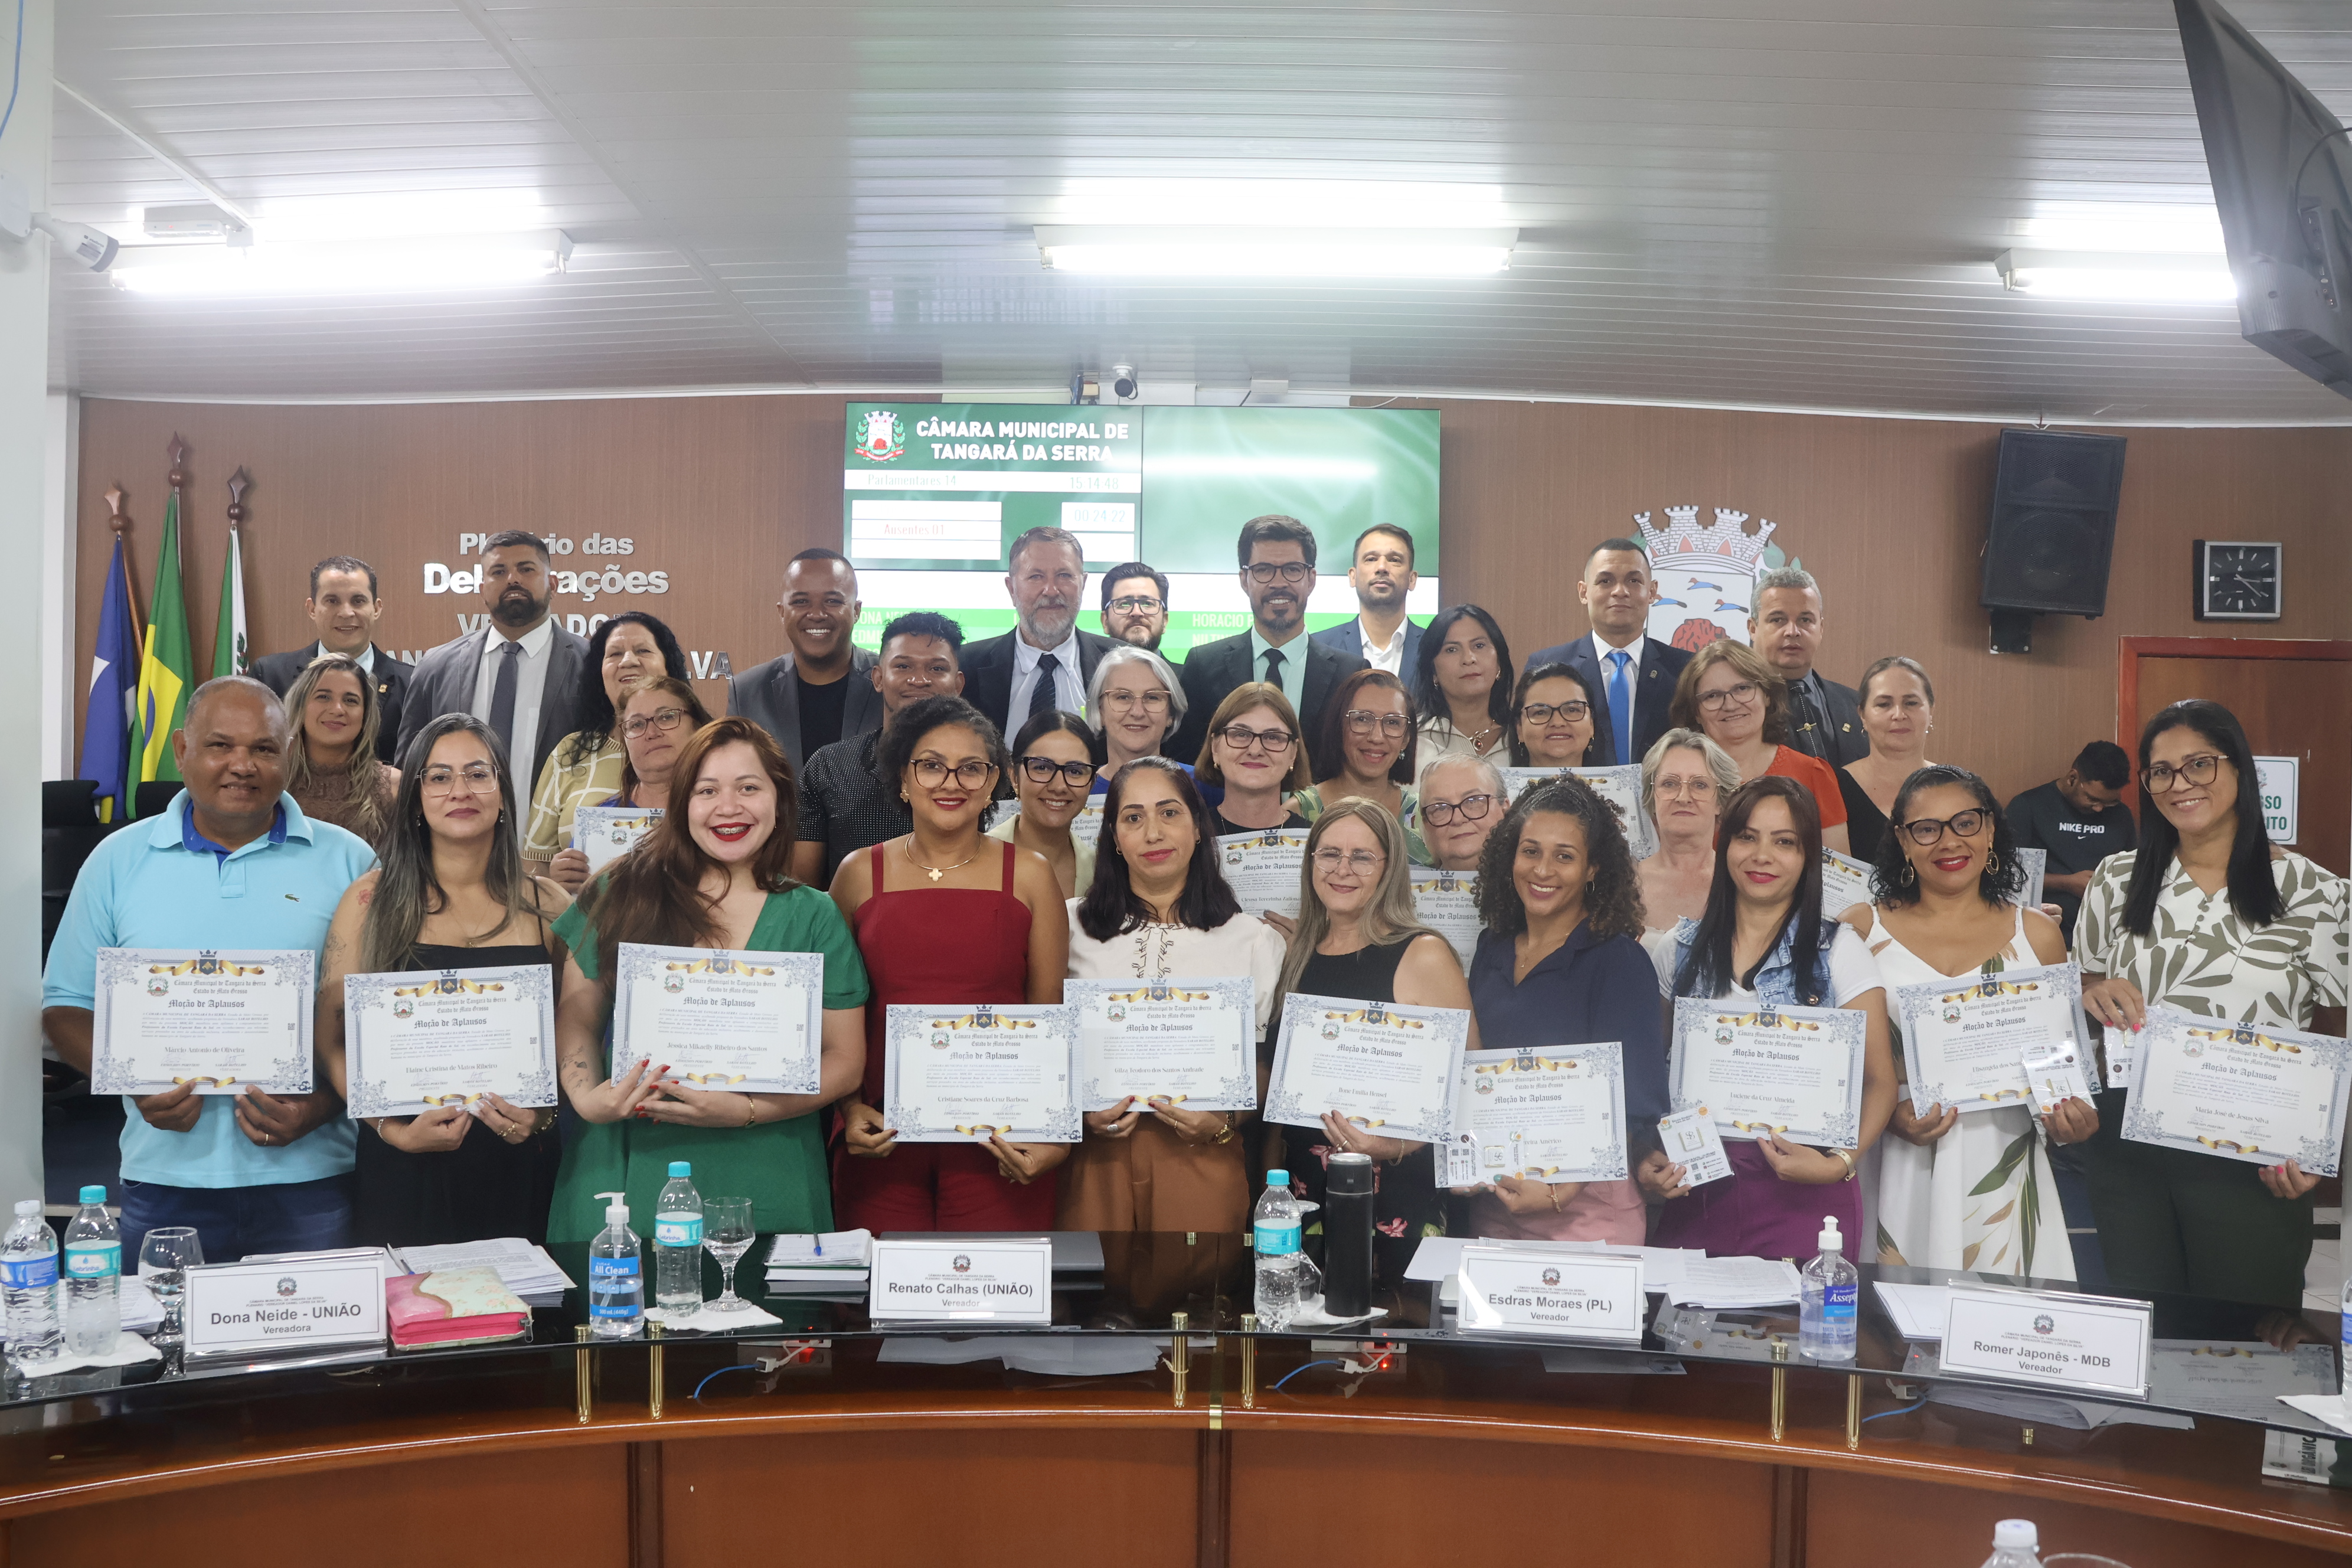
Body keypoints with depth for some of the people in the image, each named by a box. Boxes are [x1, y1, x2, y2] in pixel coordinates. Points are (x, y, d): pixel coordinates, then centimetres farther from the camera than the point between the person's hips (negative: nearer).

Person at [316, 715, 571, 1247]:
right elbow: (332, 1043, 0)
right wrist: (396, 1131, -12)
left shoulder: (548, 907, 5)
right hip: (402, 1171, -1)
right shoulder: (373, 899, 2)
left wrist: (543, 1114, -9)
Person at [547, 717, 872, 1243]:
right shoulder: (625, 893, 5)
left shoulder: (812, 918, 3)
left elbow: (845, 1061, 2)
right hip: (624, 1175, 1)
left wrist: (747, 1111, -13)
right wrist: (585, 1096, -10)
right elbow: (577, 1017, 9)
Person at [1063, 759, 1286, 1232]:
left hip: (1202, 1155, -1)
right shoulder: (1073, 927, 8)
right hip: (1095, 1158, 1)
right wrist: (1079, 1111, -6)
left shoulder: (1252, 940, 6)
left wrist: (1226, 1124, -10)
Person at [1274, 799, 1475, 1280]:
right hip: (1304, 1190, 5)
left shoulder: (1424, 956, -7)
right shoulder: (1296, 956, 10)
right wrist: (1270, 1177, 9)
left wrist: (1398, 1145, -20)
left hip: (1399, 1197, -5)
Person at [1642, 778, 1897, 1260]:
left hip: (1803, 1191, -2)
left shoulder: (1838, 952, 0)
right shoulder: (1678, 950, 8)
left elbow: (1879, 1080, -2)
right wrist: (1648, 1157, -4)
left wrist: (1841, 1162, -17)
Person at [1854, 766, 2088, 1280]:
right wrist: (1888, 1115, -11)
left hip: (2002, 1175, 1)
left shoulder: (2037, 935, 9)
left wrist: (2073, 1118, -4)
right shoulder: (1862, 929, 4)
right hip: (1899, 1176, -1)